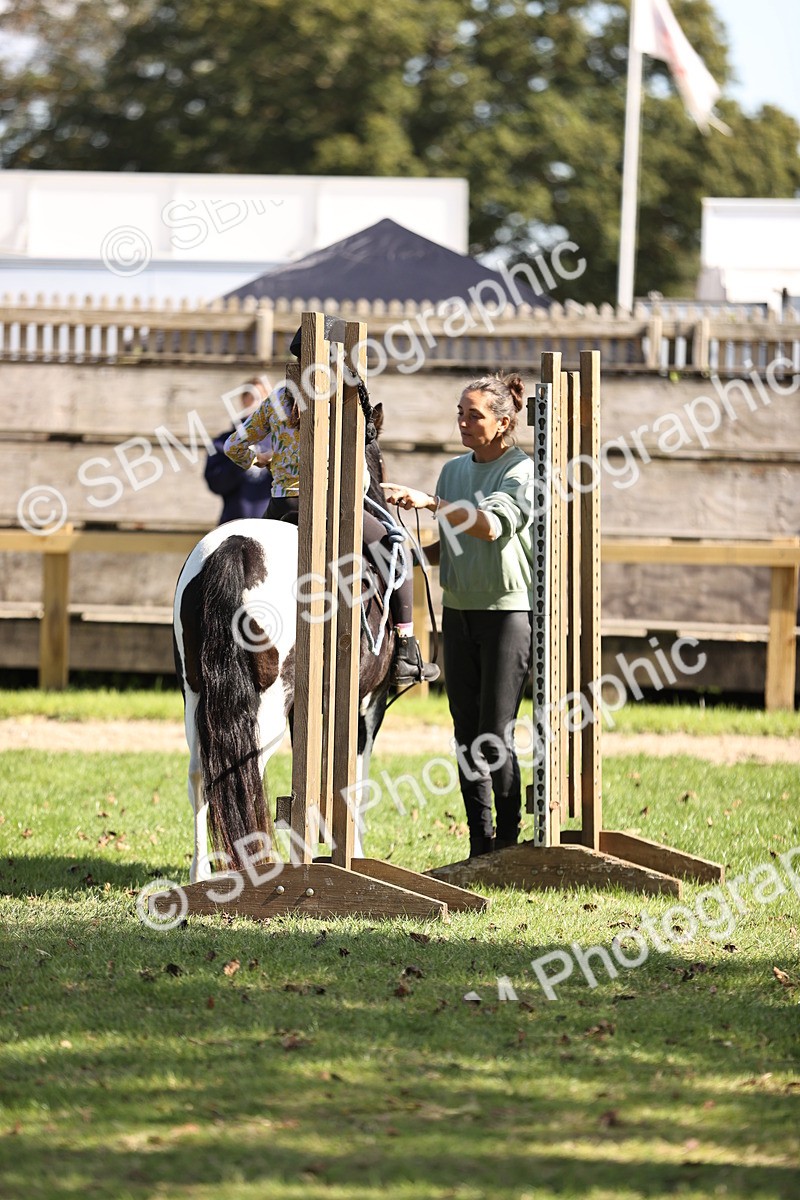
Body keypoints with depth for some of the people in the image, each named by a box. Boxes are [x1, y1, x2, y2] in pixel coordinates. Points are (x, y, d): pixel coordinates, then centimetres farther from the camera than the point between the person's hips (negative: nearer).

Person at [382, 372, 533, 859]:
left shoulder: (523, 471, -8)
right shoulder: (454, 471, 13)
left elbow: (492, 525, -25)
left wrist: (429, 503, -32)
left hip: (509, 611, -7)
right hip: (459, 612, 7)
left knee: (495, 736, -9)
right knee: (467, 736, 6)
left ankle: (509, 841, -1)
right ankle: (480, 846, 11)